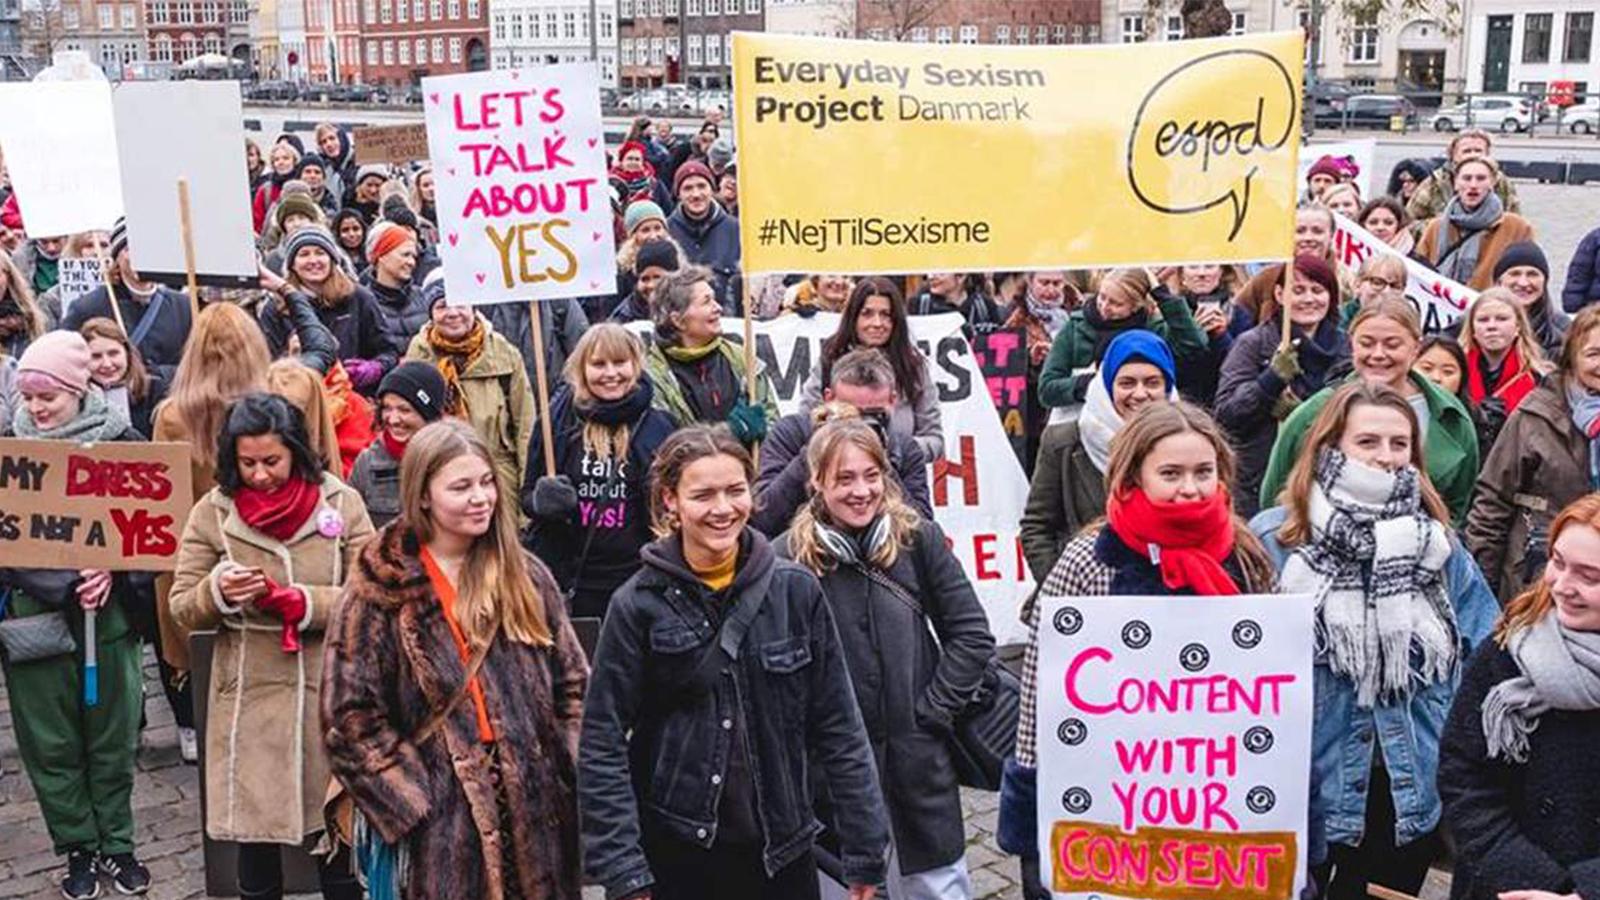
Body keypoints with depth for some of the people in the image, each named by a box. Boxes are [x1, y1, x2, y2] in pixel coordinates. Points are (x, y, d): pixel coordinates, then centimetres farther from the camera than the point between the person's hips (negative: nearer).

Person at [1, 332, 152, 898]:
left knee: (111, 735, 10)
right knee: (51, 741, 8)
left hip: (104, 612, -1)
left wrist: (112, 569, -17)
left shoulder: (121, 443, -4)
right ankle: (79, 848, 23)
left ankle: (117, 843, 25)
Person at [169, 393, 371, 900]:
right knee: (254, 833, 11)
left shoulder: (342, 503, -2)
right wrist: (217, 590, -18)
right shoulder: (212, 512, 0)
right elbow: (182, 611, 2)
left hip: (329, 693, 0)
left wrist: (304, 603, -18)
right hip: (249, 698, 0)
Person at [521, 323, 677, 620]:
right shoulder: (558, 420, 2)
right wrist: (542, 500, -12)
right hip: (570, 584, 0)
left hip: (636, 580, 0)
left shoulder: (656, 425, 2)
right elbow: (527, 498, 9)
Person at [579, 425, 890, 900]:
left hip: (781, 853, 2)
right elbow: (602, 748, -6)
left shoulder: (796, 591, -2)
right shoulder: (637, 605, -7)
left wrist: (865, 854, -1)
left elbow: (839, 727, 1)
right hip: (675, 855, -1)